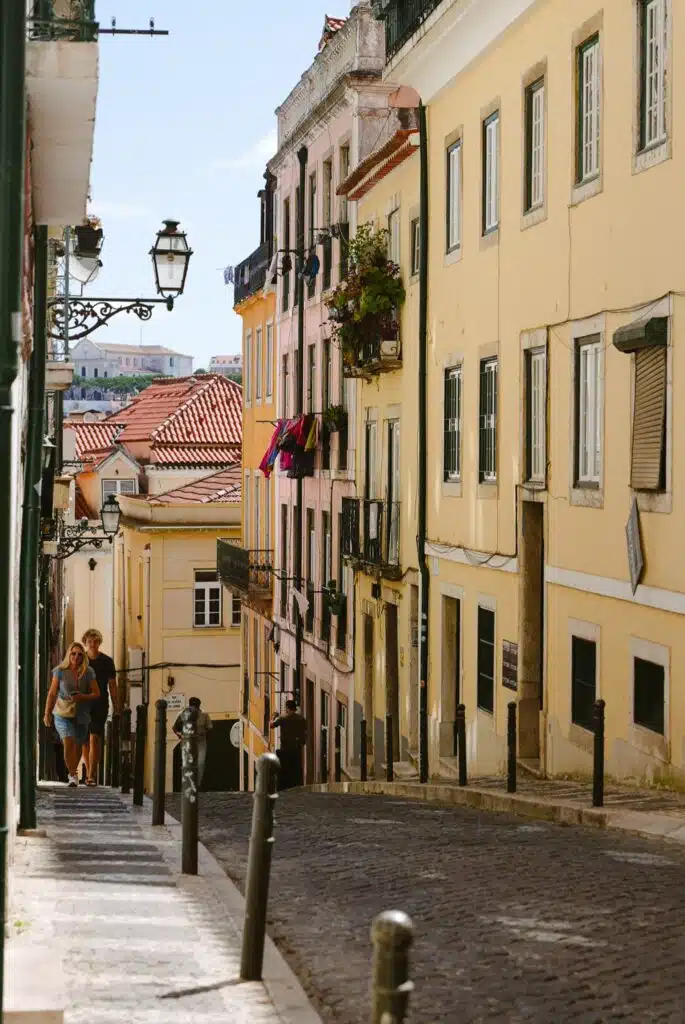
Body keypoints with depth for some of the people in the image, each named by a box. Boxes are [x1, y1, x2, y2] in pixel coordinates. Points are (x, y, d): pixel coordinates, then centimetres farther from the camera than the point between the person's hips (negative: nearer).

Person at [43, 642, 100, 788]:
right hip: (63, 713, -2)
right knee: (68, 743, -19)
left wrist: (83, 697, -16)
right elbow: (52, 694, 4)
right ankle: (73, 775, -11)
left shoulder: (88, 672, 0)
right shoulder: (60, 671, -1)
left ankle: (73, 773, 32)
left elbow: (96, 694, 4)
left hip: (81, 715, 2)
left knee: (78, 746, 10)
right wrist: (47, 714, 4)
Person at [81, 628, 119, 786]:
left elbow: (113, 686, 7)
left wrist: (116, 708, 4)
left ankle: (92, 776, -16)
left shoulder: (106, 661, 3)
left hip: (100, 705, -2)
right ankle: (89, 772, 21)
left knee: (94, 738, -13)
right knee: (85, 740, 7)